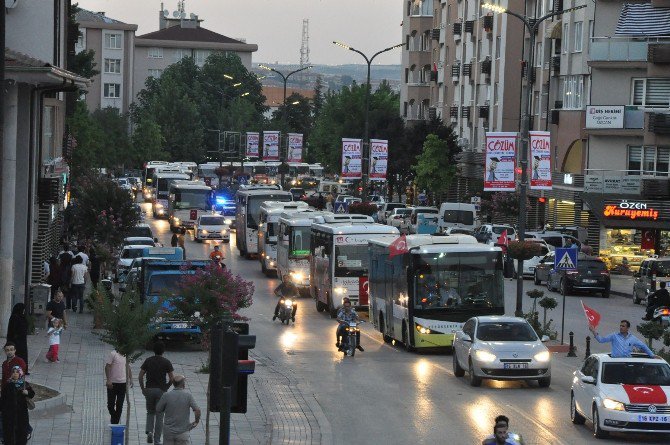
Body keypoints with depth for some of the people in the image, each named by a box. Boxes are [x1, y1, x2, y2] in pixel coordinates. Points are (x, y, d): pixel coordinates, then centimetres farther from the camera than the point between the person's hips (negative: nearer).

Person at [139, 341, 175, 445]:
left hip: (149, 390, 2)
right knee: (159, 415, 5)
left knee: (150, 412, 19)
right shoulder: (166, 362, -5)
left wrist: (142, 388, 7)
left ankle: (149, 431, -5)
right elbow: (172, 378, -8)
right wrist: (166, 387, 7)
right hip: (161, 391, -2)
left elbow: (140, 376, -1)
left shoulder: (148, 361, 1)